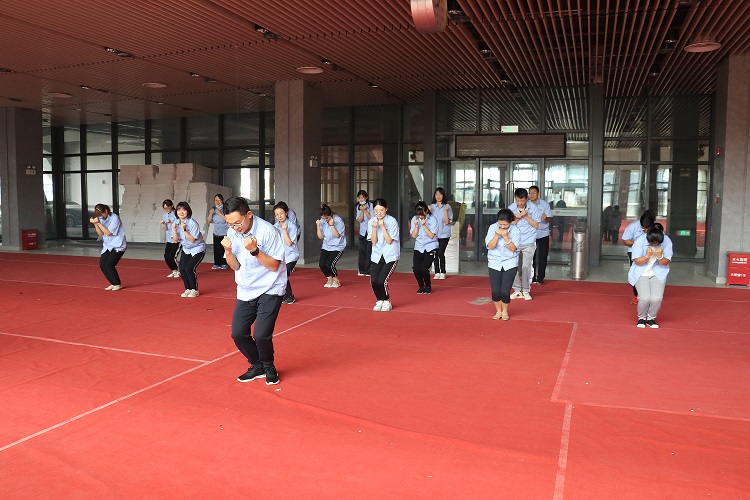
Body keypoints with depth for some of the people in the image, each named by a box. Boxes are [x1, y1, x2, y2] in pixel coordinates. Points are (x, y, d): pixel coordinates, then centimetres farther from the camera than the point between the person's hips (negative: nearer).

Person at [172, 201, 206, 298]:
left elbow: (192, 240, -23)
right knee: (182, 269, -5)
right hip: (186, 249, 6)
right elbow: (175, 240, -3)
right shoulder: (176, 223, -4)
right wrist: (175, 230, -19)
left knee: (189, 268, -18)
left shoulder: (192, 223, -22)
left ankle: (194, 290, 0)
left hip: (198, 249, -6)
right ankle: (188, 289, 14)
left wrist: (184, 230, -30)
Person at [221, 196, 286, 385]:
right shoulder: (232, 233, -2)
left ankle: (269, 367, 15)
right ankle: (257, 366, 25)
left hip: (270, 290, -6)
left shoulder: (267, 231, -19)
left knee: (261, 334, -15)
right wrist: (228, 251, -16)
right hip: (246, 291, 6)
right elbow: (235, 266, 4)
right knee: (238, 333, 0)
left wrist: (254, 250, -30)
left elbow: (274, 265, -17)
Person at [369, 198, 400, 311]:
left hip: (391, 256, -4)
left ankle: (387, 302, 9)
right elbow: (374, 241, -4)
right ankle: (379, 301, 17)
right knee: (373, 281, -9)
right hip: (377, 255, 4)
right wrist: (374, 228, -20)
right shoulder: (372, 221, -1)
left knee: (382, 280, -16)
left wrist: (382, 226, -22)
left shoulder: (392, 221, -12)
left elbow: (389, 241, -14)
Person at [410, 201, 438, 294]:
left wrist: (424, 225, -20)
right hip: (418, 247, 3)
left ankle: (428, 287, 10)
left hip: (430, 247, -3)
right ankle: (421, 286, 15)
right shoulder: (414, 219, 1)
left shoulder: (432, 220, -8)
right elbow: (414, 236, -2)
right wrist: (416, 225, -16)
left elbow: (431, 236, -13)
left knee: (424, 268, -18)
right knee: (416, 268, -13)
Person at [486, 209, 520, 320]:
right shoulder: (492, 228, -6)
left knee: (505, 291, -6)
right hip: (494, 263, 1)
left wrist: (506, 237, -24)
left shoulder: (515, 230, -9)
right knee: (495, 291, 0)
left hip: (510, 264, -1)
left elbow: (513, 248, -13)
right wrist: (497, 235, -23)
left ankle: (505, 311, 20)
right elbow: (490, 246, -10)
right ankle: (498, 311, 25)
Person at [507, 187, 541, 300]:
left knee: (526, 266, -4)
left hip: (529, 242, -2)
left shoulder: (533, 208, -6)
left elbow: (536, 225, -4)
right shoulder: (511, 208, -3)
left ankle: (526, 291, 10)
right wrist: (517, 218, -19)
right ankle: (517, 290, 14)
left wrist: (526, 216, -16)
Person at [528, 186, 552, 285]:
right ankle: (532, 278, 16)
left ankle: (540, 278, 13)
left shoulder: (544, 204, -6)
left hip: (543, 234, -1)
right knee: (531, 256, 5)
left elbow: (550, 219, -8)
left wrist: (546, 218, -29)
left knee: (542, 256, 3)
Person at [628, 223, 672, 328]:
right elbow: (637, 261, -11)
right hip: (641, 273, -1)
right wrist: (647, 256, -30)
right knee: (645, 298, -21)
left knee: (657, 298, -19)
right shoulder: (640, 240, -18)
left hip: (658, 273, 2)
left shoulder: (667, 241, -13)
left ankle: (651, 319, 11)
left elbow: (666, 263, -7)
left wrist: (660, 257, -29)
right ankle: (641, 318, 9)